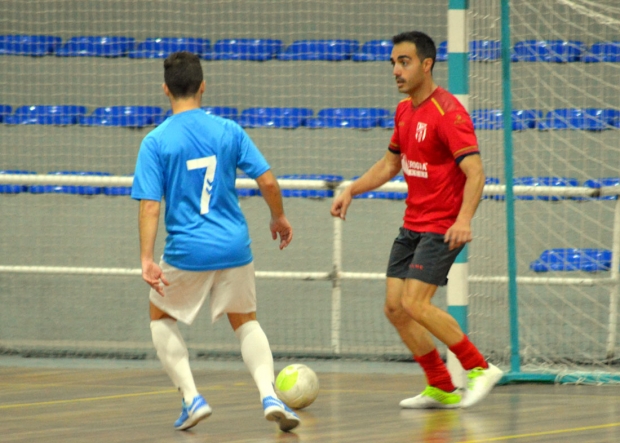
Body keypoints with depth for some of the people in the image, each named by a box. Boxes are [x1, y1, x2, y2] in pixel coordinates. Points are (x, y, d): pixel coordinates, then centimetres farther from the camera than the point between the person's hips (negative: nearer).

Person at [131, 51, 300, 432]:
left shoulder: (156, 141, -7)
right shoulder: (228, 130, -1)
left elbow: (150, 206, -12)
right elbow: (268, 181, 0)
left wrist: (147, 260, -13)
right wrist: (279, 218, 18)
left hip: (187, 252, -2)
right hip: (234, 249, 2)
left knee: (162, 316, 22)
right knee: (245, 320, 20)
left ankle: (192, 398, 8)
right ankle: (269, 396, -2)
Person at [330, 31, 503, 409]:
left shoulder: (447, 112, -17)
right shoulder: (404, 111, 11)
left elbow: (475, 172, -23)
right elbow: (391, 163, 26)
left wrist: (464, 219, -37)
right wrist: (351, 191, 16)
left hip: (443, 228, -9)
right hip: (413, 225, 9)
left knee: (415, 303, -19)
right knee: (395, 308, 3)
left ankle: (479, 368, -7)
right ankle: (442, 388, 12)